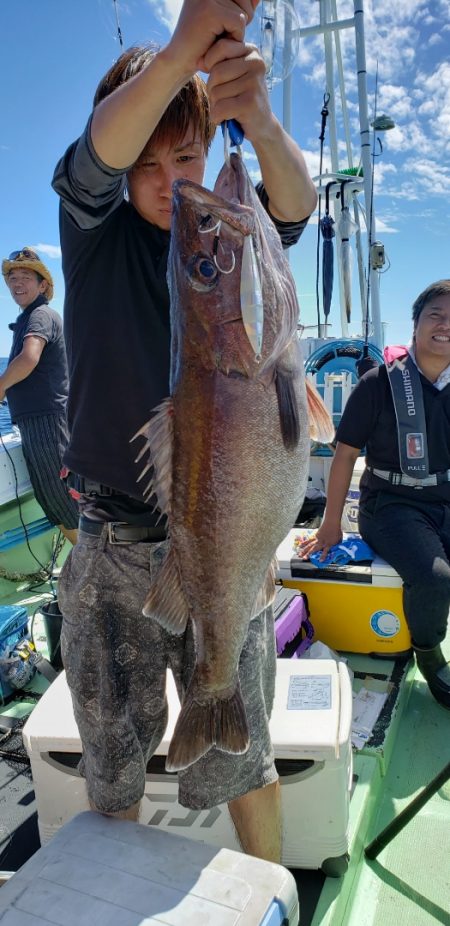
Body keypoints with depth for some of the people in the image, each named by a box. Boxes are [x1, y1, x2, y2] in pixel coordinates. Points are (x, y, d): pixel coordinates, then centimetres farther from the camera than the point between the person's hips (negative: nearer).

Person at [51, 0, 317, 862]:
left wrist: (261, 124, -38)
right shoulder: (94, 225, 0)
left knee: (239, 756, 12)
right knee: (112, 764, 15)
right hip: (113, 546, 0)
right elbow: (100, 152, -21)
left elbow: (295, 207, -18)